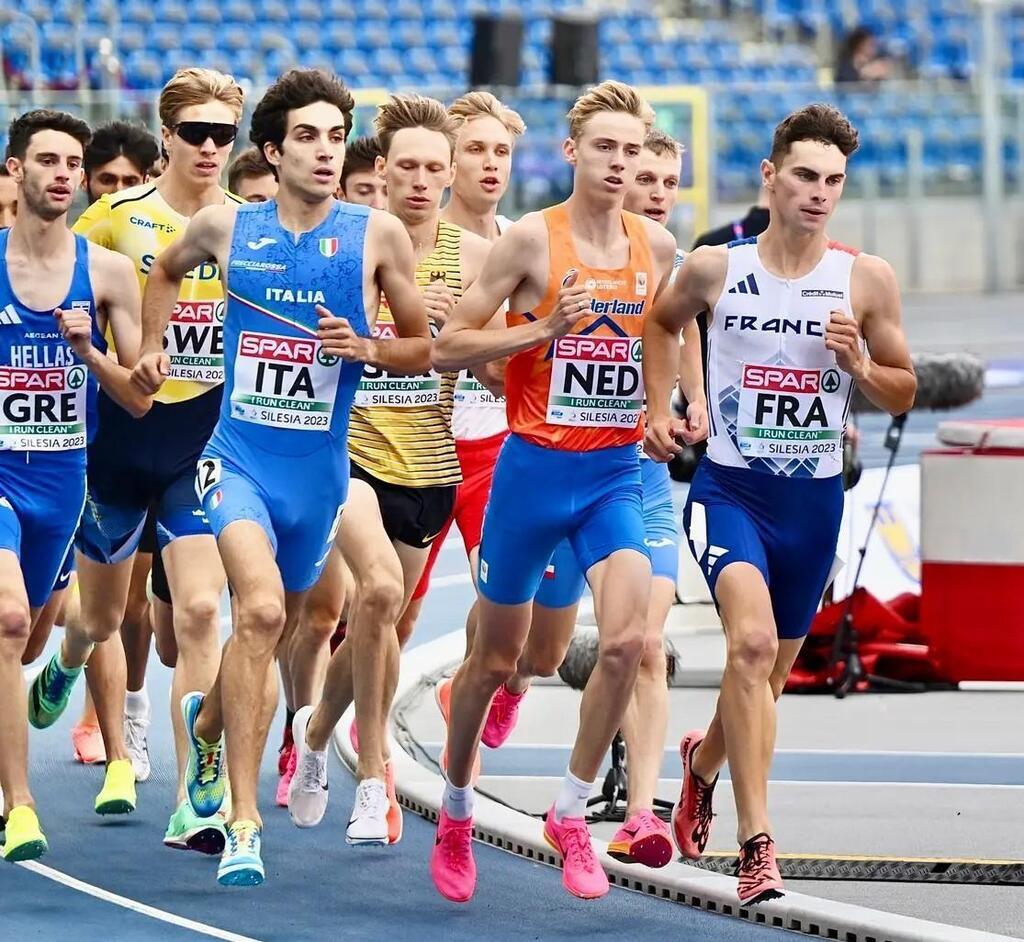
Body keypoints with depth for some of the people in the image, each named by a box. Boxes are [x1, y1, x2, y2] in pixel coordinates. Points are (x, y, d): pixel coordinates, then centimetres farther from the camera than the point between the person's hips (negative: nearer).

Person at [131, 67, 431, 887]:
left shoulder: (378, 235, -4)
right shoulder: (226, 226, -1)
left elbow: (424, 348, 4)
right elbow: (168, 271, 23)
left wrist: (365, 348, -14)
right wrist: (150, 349, 13)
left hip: (320, 466, 2)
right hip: (239, 454, -2)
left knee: (274, 623, 19)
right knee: (261, 609, -25)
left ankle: (209, 720, 54)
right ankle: (243, 822, -22)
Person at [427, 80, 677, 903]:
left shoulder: (656, 247, 3)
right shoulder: (532, 240, -9)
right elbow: (447, 348, -9)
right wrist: (545, 327, -19)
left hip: (615, 473, 3)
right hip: (534, 466, -3)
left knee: (626, 639, -17)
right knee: (495, 657, 10)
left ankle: (571, 814, 0)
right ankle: (456, 817, 30)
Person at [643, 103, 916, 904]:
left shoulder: (866, 280, -3)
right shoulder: (715, 268, -2)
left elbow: (904, 394, 5)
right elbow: (661, 324, 20)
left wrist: (859, 366, -14)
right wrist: (660, 410, 10)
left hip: (814, 500, 2)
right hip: (730, 488, -2)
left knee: (769, 674, 17)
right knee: (753, 640, -26)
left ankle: (703, 760, 51)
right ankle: (757, 844, -27)